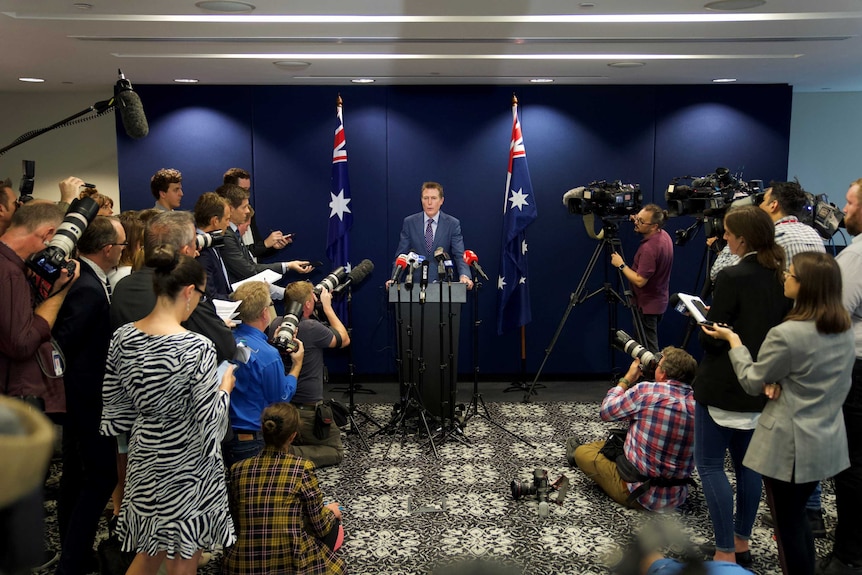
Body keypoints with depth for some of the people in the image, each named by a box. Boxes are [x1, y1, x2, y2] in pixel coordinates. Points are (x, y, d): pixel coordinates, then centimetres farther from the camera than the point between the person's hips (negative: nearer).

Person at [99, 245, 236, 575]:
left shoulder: (123, 337, -5)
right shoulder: (197, 348, -24)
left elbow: (113, 404, 5)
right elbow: (209, 422, -20)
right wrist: (225, 387, -3)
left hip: (144, 457, 6)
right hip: (186, 465, -6)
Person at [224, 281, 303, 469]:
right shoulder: (268, 355, -25)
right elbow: (281, 399, -11)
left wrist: (273, 345, 8)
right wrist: (297, 365, -1)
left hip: (224, 434, 7)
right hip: (254, 440, -6)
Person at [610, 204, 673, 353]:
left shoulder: (649, 248, -30)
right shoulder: (664, 235, 0)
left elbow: (640, 281, -28)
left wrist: (621, 265, -17)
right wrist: (638, 223, 12)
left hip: (646, 306, -10)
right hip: (659, 300, 10)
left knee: (648, 351, 0)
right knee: (651, 345, 21)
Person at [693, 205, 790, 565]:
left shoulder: (731, 278, -19)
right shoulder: (782, 279, 4)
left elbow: (711, 339, -17)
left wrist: (706, 320, 3)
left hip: (724, 386, -8)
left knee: (710, 464, 1)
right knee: (747, 462, 17)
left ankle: (726, 553, 3)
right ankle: (742, 543, 27)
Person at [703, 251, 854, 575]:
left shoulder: (786, 334, -25)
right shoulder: (845, 328, 1)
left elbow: (752, 382, -11)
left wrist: (732, 340, -1)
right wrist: (780, 382, -3)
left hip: (790, 445, -8)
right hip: (828, 441, 8)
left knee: (787, 523, 8)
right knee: (798, 515, 24)